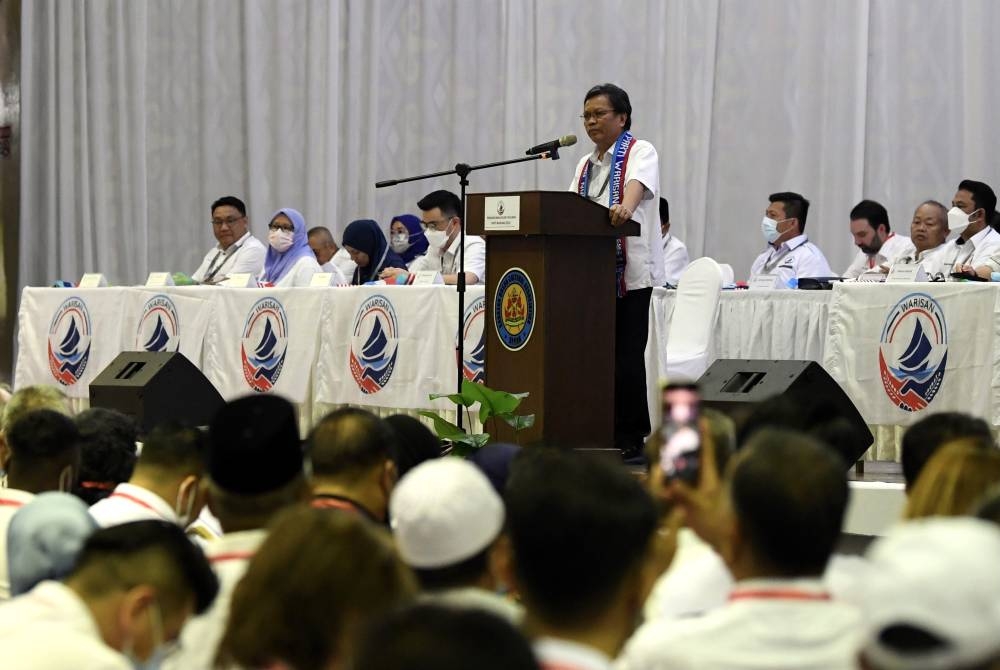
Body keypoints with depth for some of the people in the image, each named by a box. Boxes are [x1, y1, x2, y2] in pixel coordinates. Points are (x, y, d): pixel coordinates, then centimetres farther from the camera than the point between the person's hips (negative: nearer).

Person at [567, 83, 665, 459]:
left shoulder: (640, 152, 0)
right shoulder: (586, 165, 21)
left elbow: (637, 184, -22)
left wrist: (626, 206, -42)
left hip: (632, 273, -6)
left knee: (626, 357, -8)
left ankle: (630, 439, -3)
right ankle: (604, 435, 6)